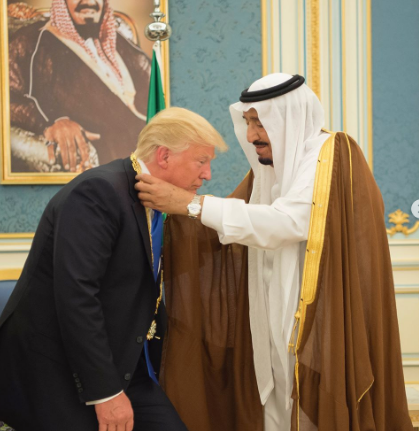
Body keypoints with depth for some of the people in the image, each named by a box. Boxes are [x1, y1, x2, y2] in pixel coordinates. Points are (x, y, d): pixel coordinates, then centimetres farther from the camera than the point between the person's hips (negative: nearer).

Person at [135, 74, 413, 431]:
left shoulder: (331, 157, -11)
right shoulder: (271, 166, 12)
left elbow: (287, 222, -26)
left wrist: (191, 203, -25)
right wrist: (173, 205, -5)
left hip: (323, 330, -7)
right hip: (278, 331, 7)